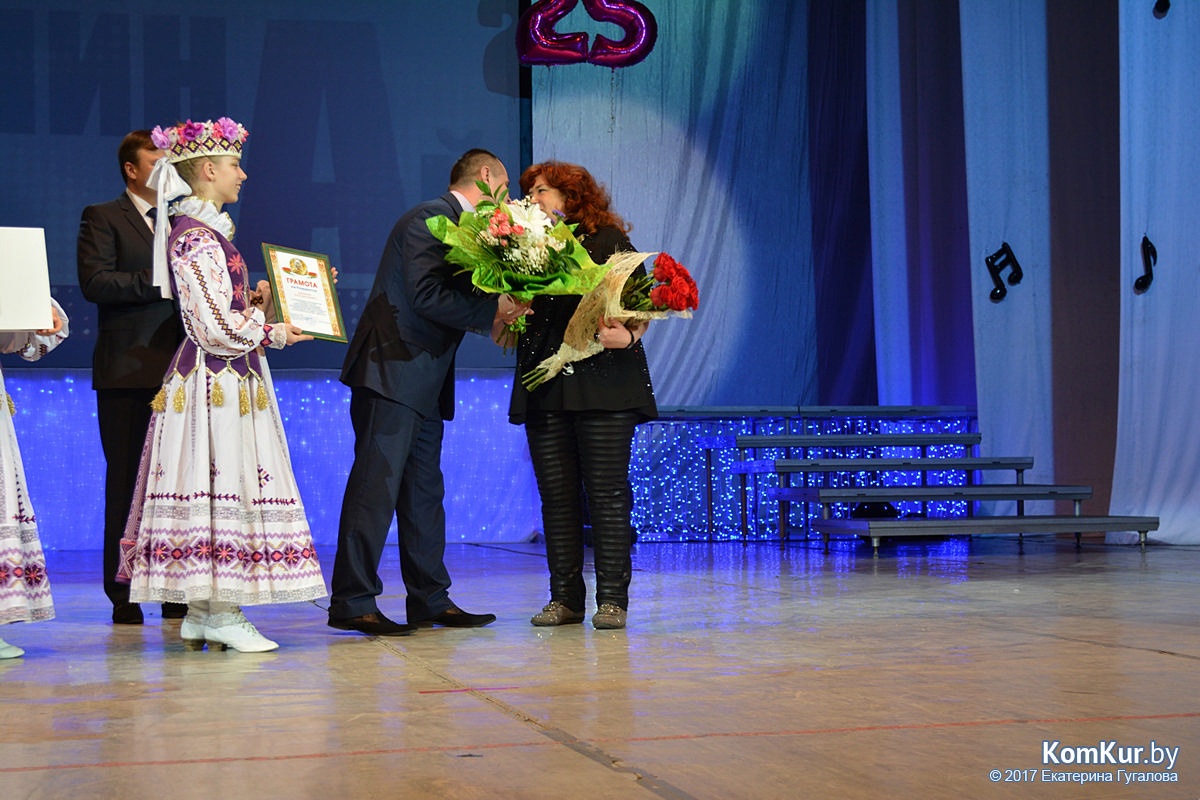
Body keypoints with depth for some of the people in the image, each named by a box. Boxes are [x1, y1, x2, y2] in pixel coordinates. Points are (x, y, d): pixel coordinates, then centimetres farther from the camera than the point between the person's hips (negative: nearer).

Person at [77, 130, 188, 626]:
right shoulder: (102, 218, 3)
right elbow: (95, 283, -11)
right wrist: (161, 281, -15)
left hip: (181, 369, 5)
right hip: (128, 370, -4)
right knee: (126, 482, -1)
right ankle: (124, 597, 4)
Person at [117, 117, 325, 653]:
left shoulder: (203, 231, 16)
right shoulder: (197, 238, -15)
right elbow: (217, 328, -19)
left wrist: (256, 299, 8)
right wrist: (271, 332, -7)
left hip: (223, 381, 10)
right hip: (220, 383, -10)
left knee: (219, 484, 9)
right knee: (223, 482, -7)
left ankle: (201, 612, 12)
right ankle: (220, 613, -3)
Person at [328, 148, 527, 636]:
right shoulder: (430, 218, -10)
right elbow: (425, 296, -20)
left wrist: (500, 313, 6)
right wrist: (491, 311, -17)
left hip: (424, 381, 10)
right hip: (393, 371, -10)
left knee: (424, 490, 11)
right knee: (376, 484, -10)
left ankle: (429, 599, 16)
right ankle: (351, 602, -8)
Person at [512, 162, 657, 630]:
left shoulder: (608, 241, 6)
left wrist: (629, 336, -19)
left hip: (604, 384, -4)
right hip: (545, 388, 4)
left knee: (607, 492, -5)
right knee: (556, 494, 2)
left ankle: (612, 599, -1)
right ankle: (565, 597, 8)